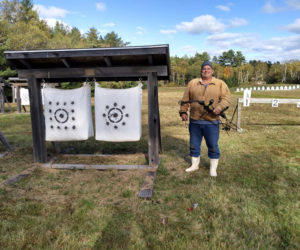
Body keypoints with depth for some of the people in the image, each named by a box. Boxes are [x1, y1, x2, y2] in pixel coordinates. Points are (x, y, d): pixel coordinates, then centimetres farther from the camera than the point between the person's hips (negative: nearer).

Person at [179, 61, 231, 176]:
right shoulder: (192, 83, 9)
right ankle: (195, 165, 30)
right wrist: (183, 111, 3)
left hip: (211, 121, -2)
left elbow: (227, 98, -4)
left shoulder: (220, 84, 4)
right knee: (194, 144, 12)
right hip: (194, 121, 2)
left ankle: (213, 168, 21)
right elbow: (185, 99, 10)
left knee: (213, 145, 5)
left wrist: (219, 108, -21)